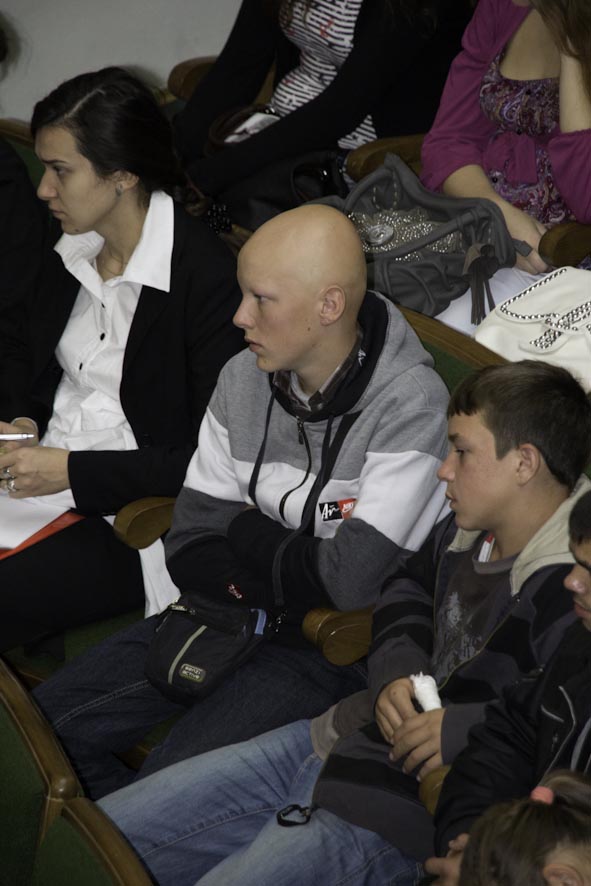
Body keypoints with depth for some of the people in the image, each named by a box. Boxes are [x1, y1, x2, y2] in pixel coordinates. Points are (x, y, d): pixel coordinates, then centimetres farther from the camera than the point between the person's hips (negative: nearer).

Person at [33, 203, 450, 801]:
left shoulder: (410, 406, -22)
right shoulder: (244, 379, -1)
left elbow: (353, 578, -26)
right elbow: (189, 547, 3)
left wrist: (249, 535, -8)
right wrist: (271, 580, -17)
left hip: (339, 646, -7)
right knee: (45, 724, 0)